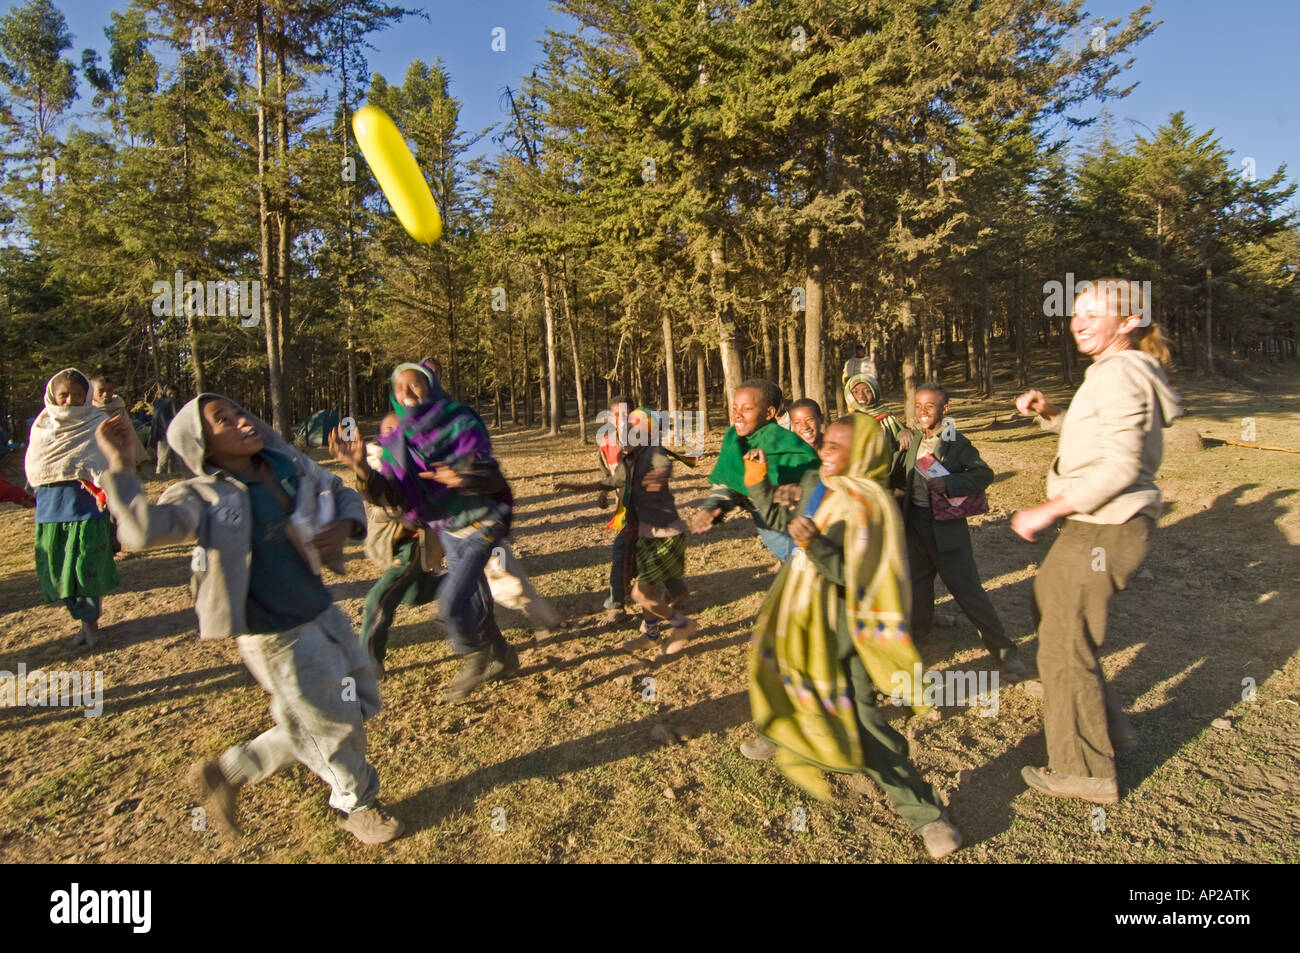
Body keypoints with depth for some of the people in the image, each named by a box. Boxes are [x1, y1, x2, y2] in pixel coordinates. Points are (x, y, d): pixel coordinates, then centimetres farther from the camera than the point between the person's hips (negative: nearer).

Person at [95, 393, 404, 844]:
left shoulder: (289, 465, 1)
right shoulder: (202, 497, -14)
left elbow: (343, 494, 14)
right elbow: (144, 529, -33)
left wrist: (344, 527, -6)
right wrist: (121, 465, -34)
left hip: (323, 613, 7)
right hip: (279, 638, -7)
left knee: (363, 700, 22)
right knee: (335, 726, 9)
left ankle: (231, 770, 33)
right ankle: (357, 804, 42)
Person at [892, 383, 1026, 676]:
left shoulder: (957, 444, -9)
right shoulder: (912, 440, 7)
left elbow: (984, 474, -21)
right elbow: (900, 478, 16)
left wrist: (948, 483, -30)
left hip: (947, 526, -5)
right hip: (915, 525, 5)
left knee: (968, 590, -2)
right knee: (917, 586, 16)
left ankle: (1003, 650, 12)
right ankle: (918, 633, 40)